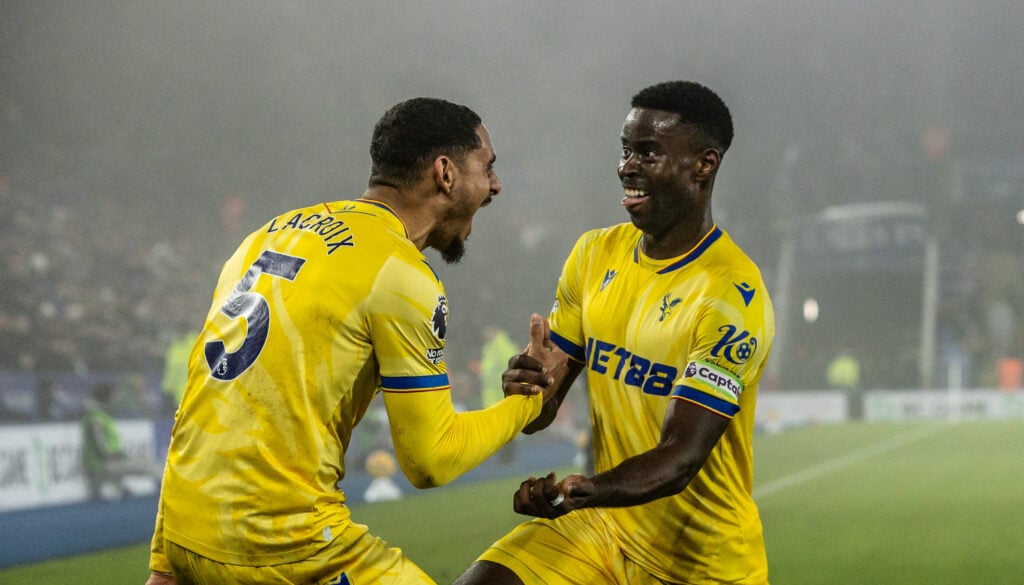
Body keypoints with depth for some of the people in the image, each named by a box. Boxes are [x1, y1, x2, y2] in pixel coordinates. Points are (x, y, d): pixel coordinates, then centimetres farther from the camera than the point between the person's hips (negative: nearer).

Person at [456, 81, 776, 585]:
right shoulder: (595, 254, 3)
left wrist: (584, 491, -42)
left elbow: (681, 458, -24)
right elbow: (540, 415, 6)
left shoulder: (732, 295, -18)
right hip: (599, 528, 5)